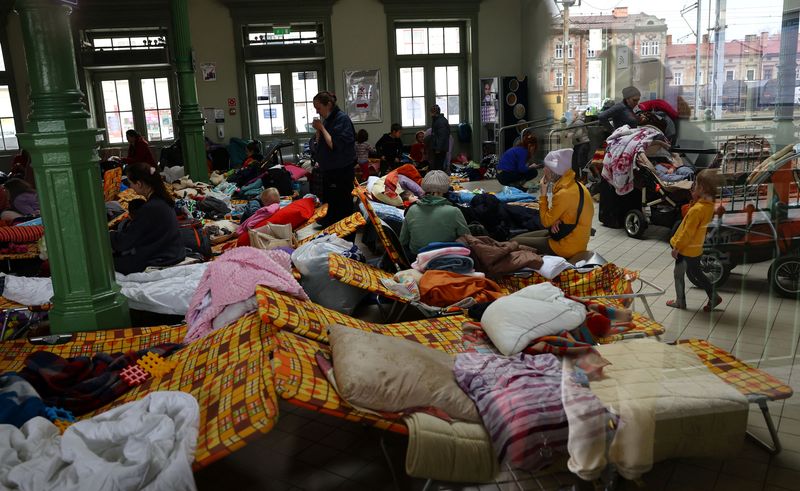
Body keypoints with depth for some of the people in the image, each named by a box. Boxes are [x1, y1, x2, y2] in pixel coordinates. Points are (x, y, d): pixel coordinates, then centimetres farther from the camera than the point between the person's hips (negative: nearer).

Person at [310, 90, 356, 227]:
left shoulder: (342, 119, -13)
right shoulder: (326, 120, 11)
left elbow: (334, 145, -22)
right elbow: (317, 145, 13)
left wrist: (322, 128, -14)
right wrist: (318, 130, -3)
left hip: (341, 171, -9)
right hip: (328, 170, 9)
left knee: (342, 207, -5)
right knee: (329, 202, 14)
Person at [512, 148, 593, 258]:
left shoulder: (564, 193, -26)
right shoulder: (574, 185, 3)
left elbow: (546, 221, -15)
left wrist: (543, 193, -10)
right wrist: (555, 222, -8)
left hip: (567, 246, -9)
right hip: (573, 238, 9)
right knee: (520, 238, 14)